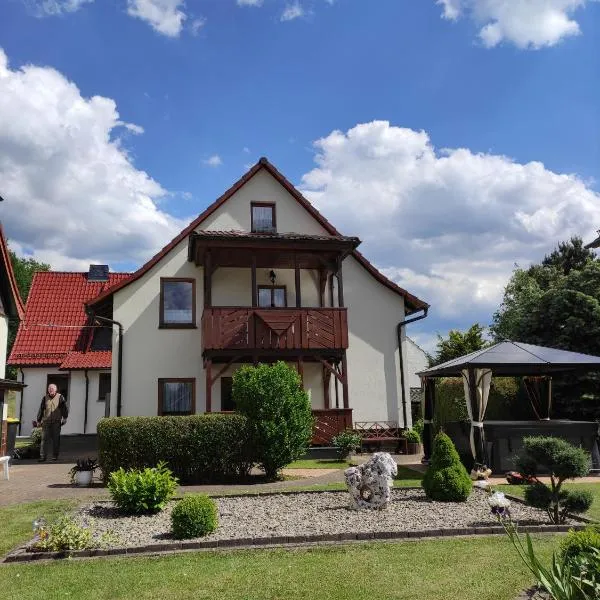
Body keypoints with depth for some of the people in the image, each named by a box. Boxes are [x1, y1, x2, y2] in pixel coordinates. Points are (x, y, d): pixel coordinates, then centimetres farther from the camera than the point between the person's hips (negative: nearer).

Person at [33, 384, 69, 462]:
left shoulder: (60, 397, 2)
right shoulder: (45, 398, 10)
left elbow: (65, 408, 1)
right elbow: (41, 410, 15)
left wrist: (64, 418, -7)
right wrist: (38, 420, 14)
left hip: (56, 422, -2)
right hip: (46, 422, 2)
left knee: (56, 439, 3)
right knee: (44, 439, -3)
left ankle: (55, 456, 12)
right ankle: (43, 456, -1)